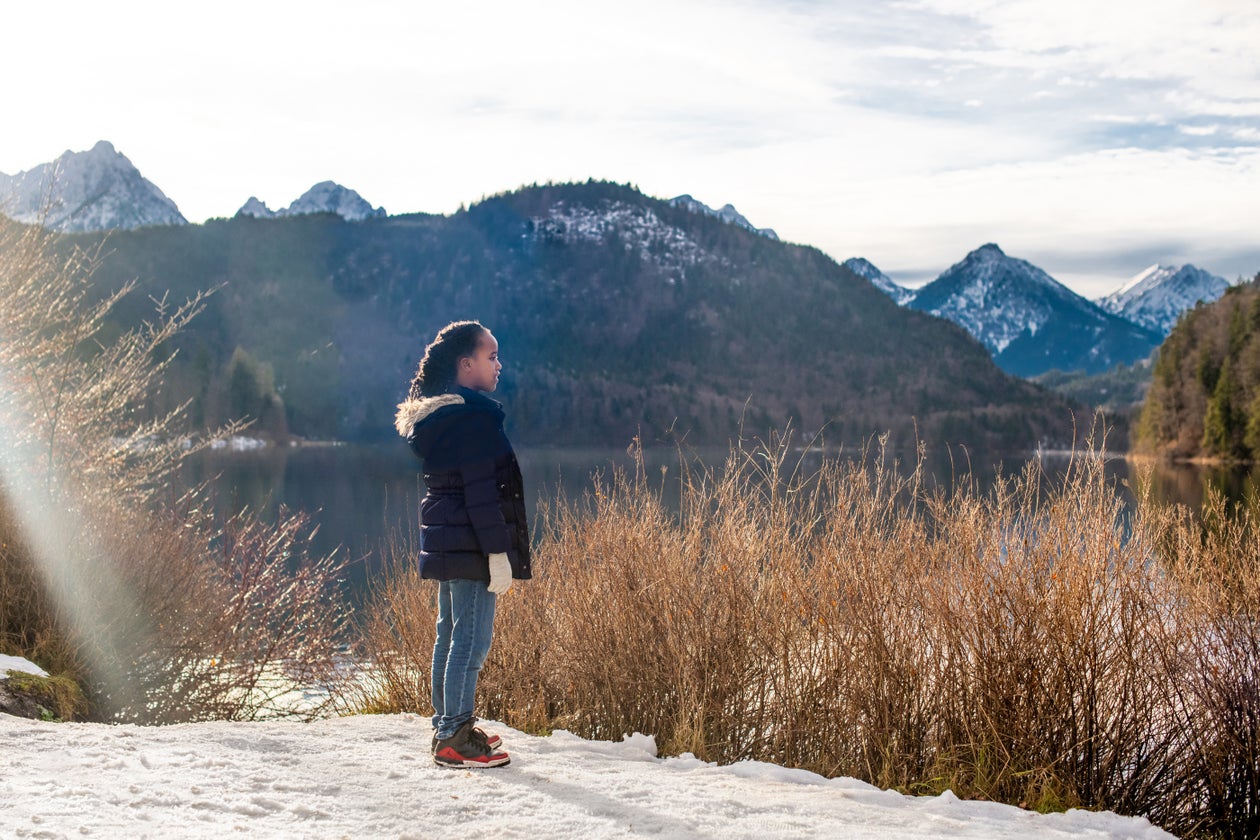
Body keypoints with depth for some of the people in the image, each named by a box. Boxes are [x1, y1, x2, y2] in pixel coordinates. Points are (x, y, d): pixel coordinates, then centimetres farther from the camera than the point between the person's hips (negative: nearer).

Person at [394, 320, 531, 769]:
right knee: (472, 640, -5)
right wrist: (498, 552, -20)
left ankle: (447, 725, 26)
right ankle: (454, 738, -2)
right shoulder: (473, 417, -17)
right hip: (471, 546, -10)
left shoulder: (436, 414, 14)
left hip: (443, 542, 10)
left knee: (450, 634, 17)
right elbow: (482, 492, -21)